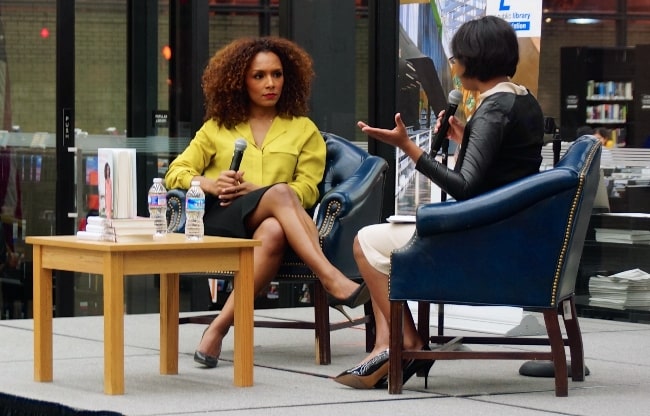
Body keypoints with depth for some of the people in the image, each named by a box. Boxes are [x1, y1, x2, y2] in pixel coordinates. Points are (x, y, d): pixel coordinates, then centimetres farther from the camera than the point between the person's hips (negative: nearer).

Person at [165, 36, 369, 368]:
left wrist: (254, 190, -10)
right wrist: (210, 184, -9)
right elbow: (176, 173, 14)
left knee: (274, 232, -41)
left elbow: (307, 190, 7)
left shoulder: (303, 130, 21)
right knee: (280, 194, -35)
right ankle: (333, 281, -48)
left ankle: (219, 327, -41)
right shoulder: (218, 127, 23)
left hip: (272, 221, 1)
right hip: (220, 220, -1)